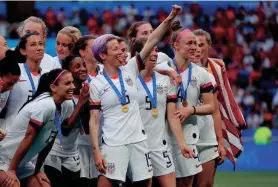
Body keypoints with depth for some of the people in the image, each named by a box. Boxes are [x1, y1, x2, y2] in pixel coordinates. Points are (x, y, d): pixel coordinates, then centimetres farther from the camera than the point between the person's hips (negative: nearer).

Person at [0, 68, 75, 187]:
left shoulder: (64, 108, 0)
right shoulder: (46, 106, -25)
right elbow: (28, 138, -22)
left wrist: (37, 170, 10)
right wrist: (11, 170, -19)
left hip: (22, 162, 9)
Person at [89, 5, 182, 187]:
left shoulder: (130, 70, 6)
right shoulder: (96, 84, -2)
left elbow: (152, 41, 0)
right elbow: (94, 120, -3)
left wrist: (170, 18, -9)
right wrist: (96, 151, -11)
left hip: (138, 139, 4)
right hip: (113, 143, -4)